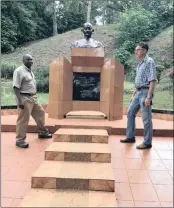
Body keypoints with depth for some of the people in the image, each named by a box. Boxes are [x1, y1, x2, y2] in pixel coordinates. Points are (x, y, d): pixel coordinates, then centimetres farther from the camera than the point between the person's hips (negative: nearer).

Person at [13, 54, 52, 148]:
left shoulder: (30, 71, 15)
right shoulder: (19, 71, -13)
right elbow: (16, 87, -19)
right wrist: (20, 101, -24)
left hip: (33, 97, 9)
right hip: (24, 98, -9)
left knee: (40, 113, 18)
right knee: (23, 119, -4)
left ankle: (42, 132, 35)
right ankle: (20, 140, 7)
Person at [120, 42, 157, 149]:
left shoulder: (149, 62, -11)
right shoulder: (139, 63, 15)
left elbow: (153, 80, -18)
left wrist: (149, 97, -23)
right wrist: (133, 95, 20)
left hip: (145, 92, -9)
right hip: (138, 92, 9)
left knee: (146, 118, -2)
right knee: (130, 113, 13)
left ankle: (147, 142, 8)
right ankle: (130, 137, 25)